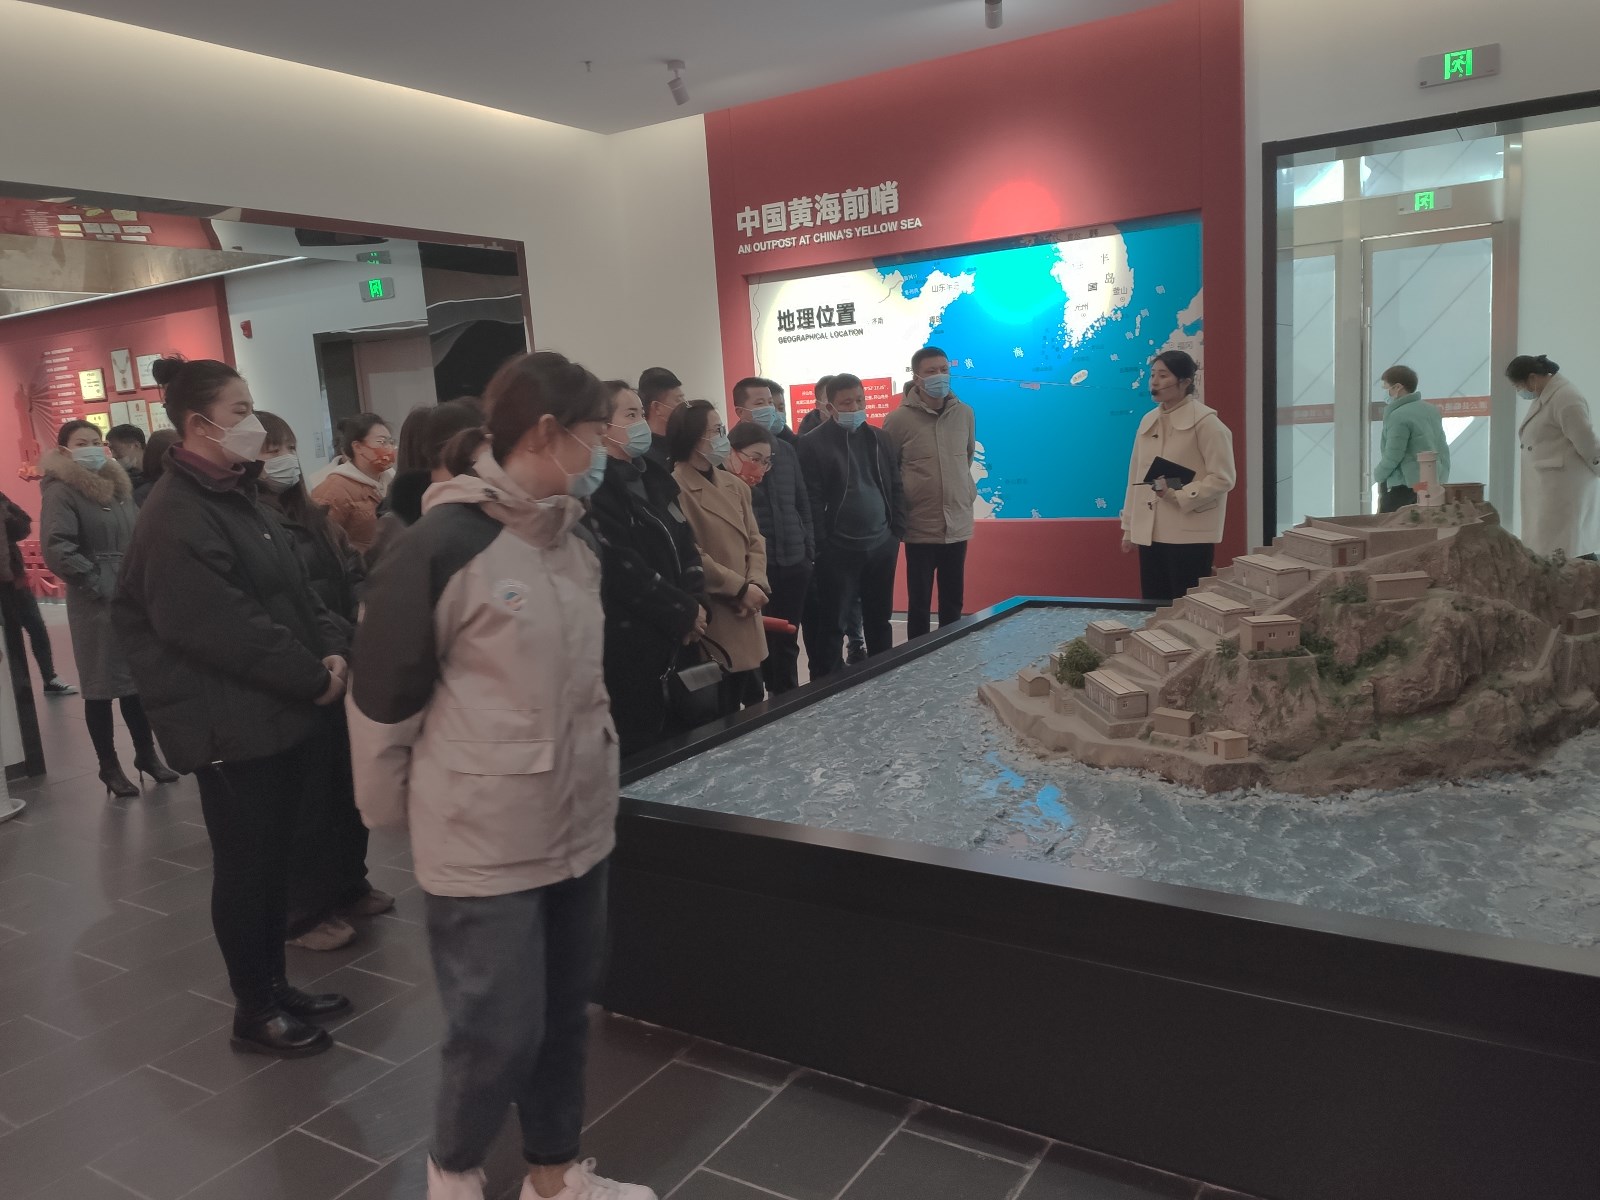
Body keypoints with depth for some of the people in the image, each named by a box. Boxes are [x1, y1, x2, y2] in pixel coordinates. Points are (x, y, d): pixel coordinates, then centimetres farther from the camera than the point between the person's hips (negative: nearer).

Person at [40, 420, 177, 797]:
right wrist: (97, 583, -18)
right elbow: (56, 549, -20)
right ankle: (109, 766, 13)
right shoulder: (61, 491, -9)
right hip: (97, 601, -6)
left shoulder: (118, 485, 14)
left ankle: (146, 754, 26)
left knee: (138, 679, 14)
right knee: (102, 685, 2)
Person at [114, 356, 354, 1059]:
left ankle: (275, 986, 32)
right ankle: (255, 1012, 20)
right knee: (246, 865, 4)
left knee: (275, 856, 17)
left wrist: (332, 648, -3)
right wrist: (312, 677, -18)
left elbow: (294, 586, 13)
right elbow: (223, 628, -24)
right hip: (233, 724, -9)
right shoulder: (176, 518, -17)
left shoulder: (237, 496, 13)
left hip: (282, 711, 9)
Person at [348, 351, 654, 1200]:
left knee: (564, 1013, 17)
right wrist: (391, 810, 1)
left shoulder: (573, 537, 6)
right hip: (484, 841, -7)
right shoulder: (442, 548, -18)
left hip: (578, 824, 7)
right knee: (500, 1032, 3)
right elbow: (384, 696, -10)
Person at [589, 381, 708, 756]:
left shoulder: (655, 481, 15)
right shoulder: (595, 486, -14)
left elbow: (685, 545, 14)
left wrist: (697, 604, -4)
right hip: (629, 645, -9)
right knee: (640, 754, 0)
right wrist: (683, 613, -12)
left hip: (675, 638, 9)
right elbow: (620, 566, -20)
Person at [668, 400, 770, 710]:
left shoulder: (736, 486, 13)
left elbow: (755, 541, 11)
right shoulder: (675, 490, -12)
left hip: (746, 619, 7)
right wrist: (741, 588, -14)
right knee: (721, 719, 1)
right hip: (711, 623, -7)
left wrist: (756, 585, -7)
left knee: (754, 705, 14)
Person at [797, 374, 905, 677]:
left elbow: (895, 487, 13)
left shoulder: (878, 438, 9)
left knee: (879, 620, 16)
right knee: (832, 626, 1)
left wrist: (898, 530, 5)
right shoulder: (814, 443, -8)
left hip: (882, 546, 5)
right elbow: (812, 500, -12)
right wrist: (821, 546, -14)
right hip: (839, 550, -5)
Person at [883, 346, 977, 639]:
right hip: (920, 527, -3)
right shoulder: (899, 419, -8)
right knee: (919, 603, 5)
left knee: (954, 602, 13)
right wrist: (900, 506, 2)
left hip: (958, 524, 4)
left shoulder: (965, 413, 3)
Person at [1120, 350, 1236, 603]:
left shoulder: (1205, 421, -7)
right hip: (1149, 533, 6)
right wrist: (1129, 526, 14)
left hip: (1189, 535, -6)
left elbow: (1222, 478, -11)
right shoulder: (1148, 421, 12)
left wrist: (1180, 496, -22)